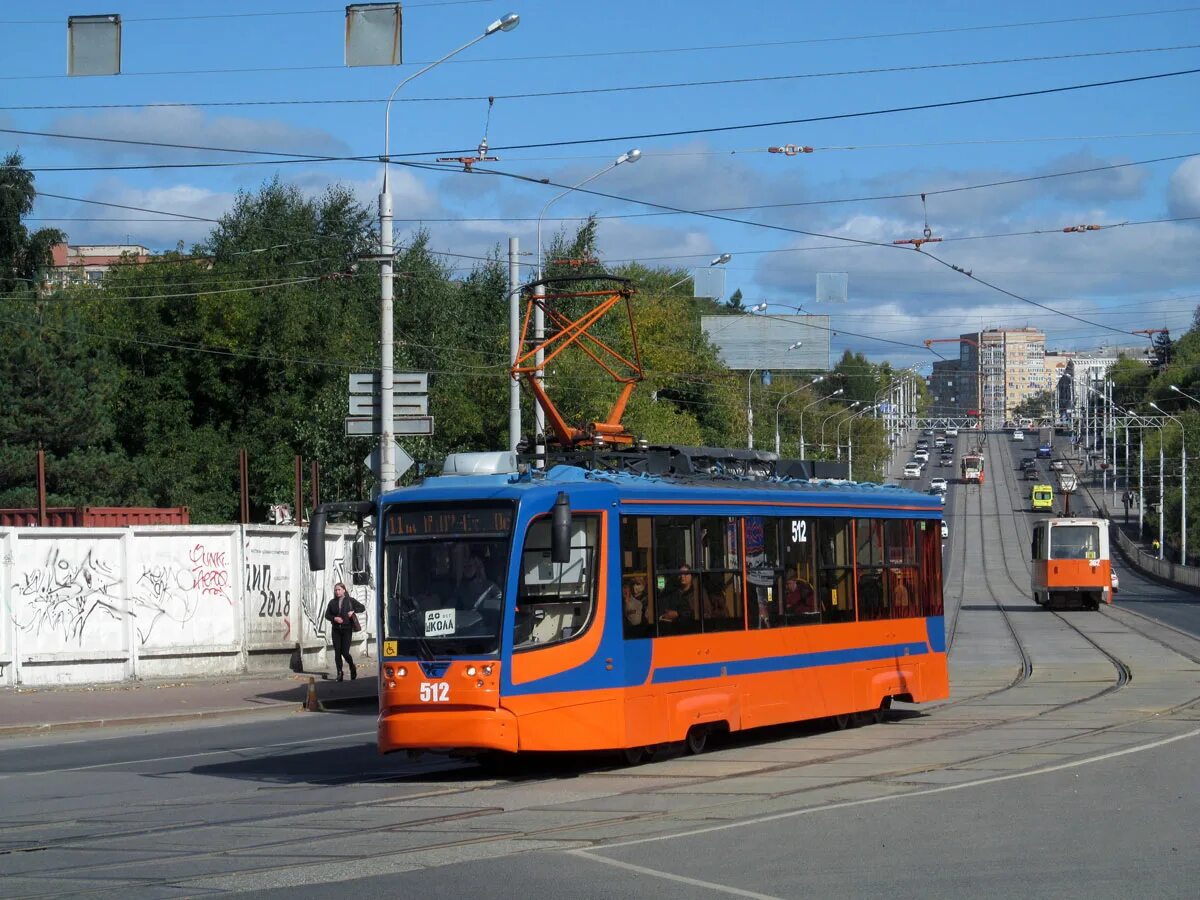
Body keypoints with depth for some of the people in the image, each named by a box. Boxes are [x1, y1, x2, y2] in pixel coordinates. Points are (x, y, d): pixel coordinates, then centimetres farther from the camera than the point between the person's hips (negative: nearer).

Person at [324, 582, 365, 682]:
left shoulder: (350, 600, 1)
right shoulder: (332, 602, 8)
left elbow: (362, 608, 5)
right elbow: (327, 614, 9)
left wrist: (353, 611, -11)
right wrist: (334, 618, -10)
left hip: (347, 629, -3)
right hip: (336, 630, 3)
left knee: (345, 652, -6)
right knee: (337, 652, 0)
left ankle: (352, 668, 21)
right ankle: (339, 673, 7)